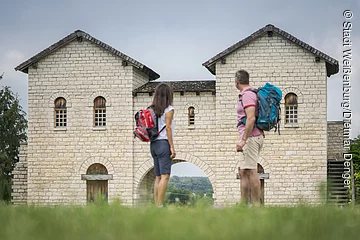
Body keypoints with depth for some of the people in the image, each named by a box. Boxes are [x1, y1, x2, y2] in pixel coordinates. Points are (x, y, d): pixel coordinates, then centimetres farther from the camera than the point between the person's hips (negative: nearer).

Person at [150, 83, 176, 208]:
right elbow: (168, 128, -12)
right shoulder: (169, 109, -5)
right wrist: (172, 147, -11)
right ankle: (160, 206, -17)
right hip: (164, 143, -7)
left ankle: (156, 205, 6)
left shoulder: (153, 109, 13)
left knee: (158, 177, 9)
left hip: (154, 144, 7)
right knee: (165, 176, -10)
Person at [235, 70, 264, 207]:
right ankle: (243, 204, 14)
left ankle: (256, 205, -11)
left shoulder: (247, 95, -12)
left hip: (250, 137, -11)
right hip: (254, 137, 11)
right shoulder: (251, 94, 20)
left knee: (251, 172, -11)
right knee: (243, 172, 12)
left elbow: (251, 119, -23)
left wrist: (243, 140, -24)